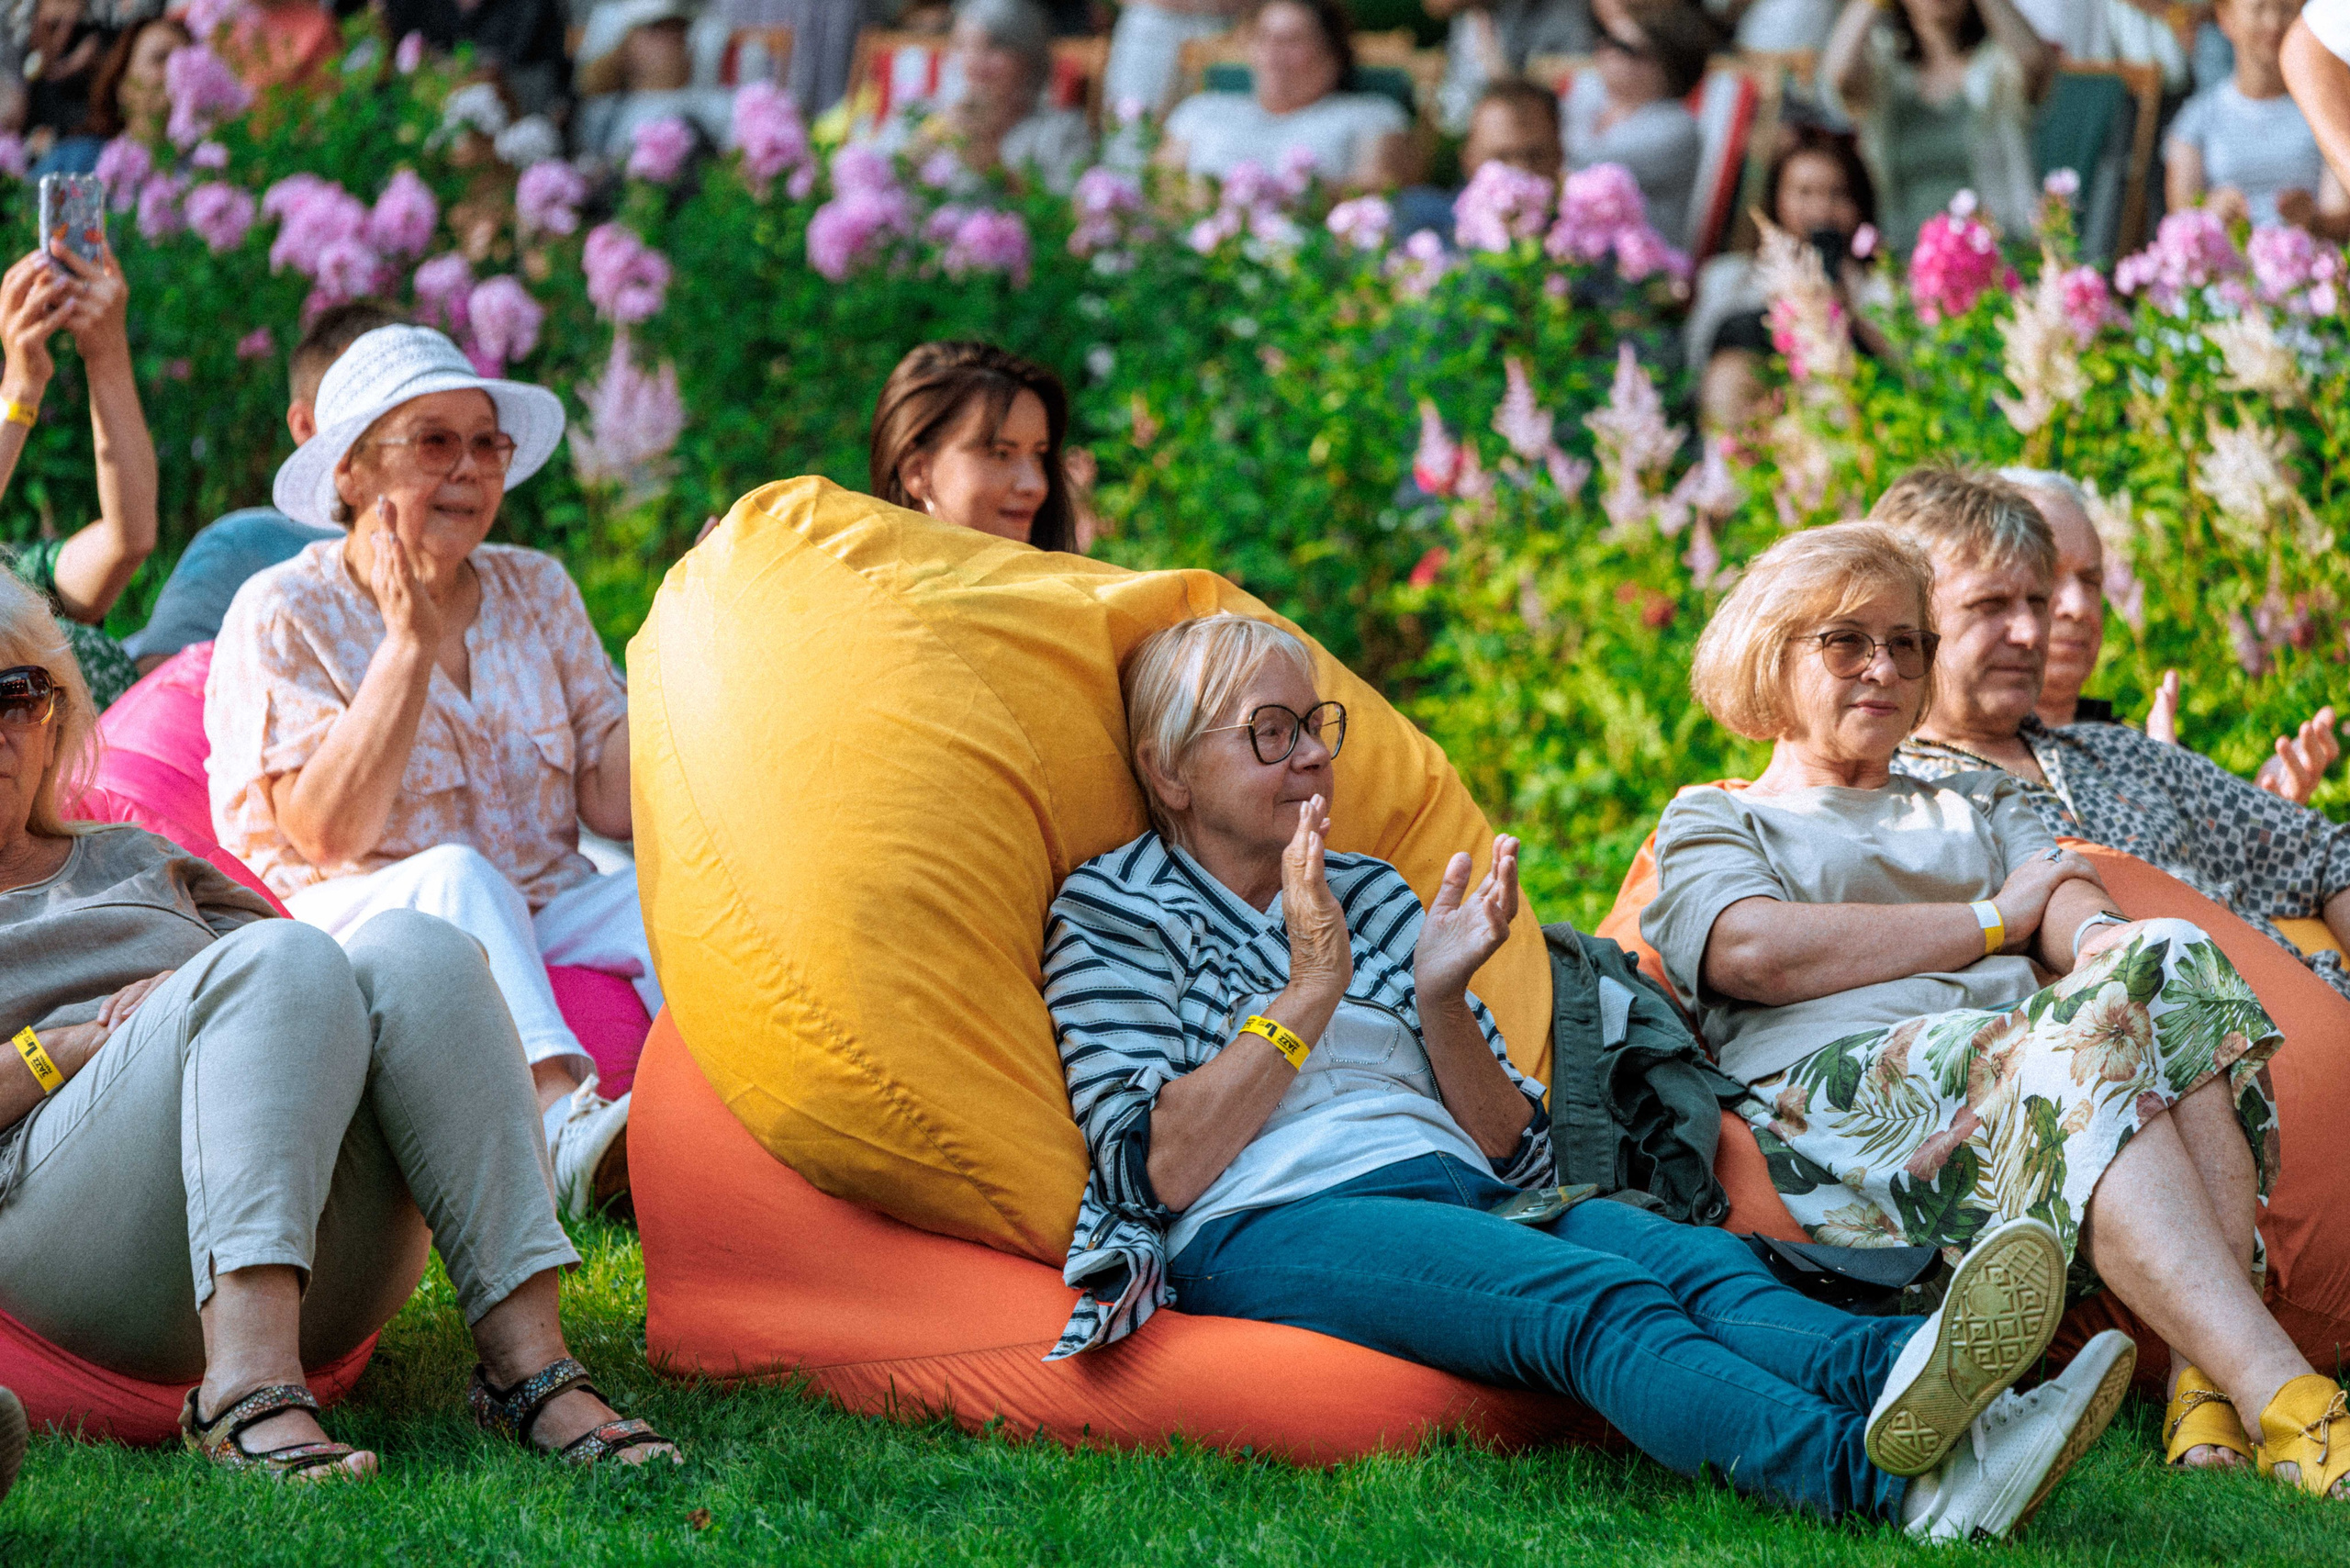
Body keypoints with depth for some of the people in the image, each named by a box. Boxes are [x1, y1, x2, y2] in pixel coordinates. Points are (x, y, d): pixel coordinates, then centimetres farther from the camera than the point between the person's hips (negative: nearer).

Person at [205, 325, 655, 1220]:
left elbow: (615, 806, 5)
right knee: (459, 877, -36)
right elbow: (329, 834, -14)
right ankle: (562, 1119, -59)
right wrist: (410, 643, -17)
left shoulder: (537, 593, 14)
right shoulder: (283, 616, 0)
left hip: (548, 922, 4)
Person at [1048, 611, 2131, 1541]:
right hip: (1266, 1230, -6)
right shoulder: (1116, 916, 11)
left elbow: (1511, 1151, 21)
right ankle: (1883, 1479, -66)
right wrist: (1311, 989, -5)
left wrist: (1440, 999, 4)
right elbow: (1153, 1171, -5)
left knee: (1699, 1263, -30)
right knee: (1593, 1299, -36)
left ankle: (1894, 1374, -65)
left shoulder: (1372, 897, 28)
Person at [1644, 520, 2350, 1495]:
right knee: (2074, 1042, -36)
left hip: (2028, 1067, 4)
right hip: (1834, 1088, -4)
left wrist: (2104, 939, -13)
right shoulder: (1710, 821, 24)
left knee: (2172, 960, -30)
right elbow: (1755, 953, -1)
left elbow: (2072, 907, 15)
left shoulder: (1980, 803, 38)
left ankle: (2207, 1390, -46)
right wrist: (1995, 919, 5)